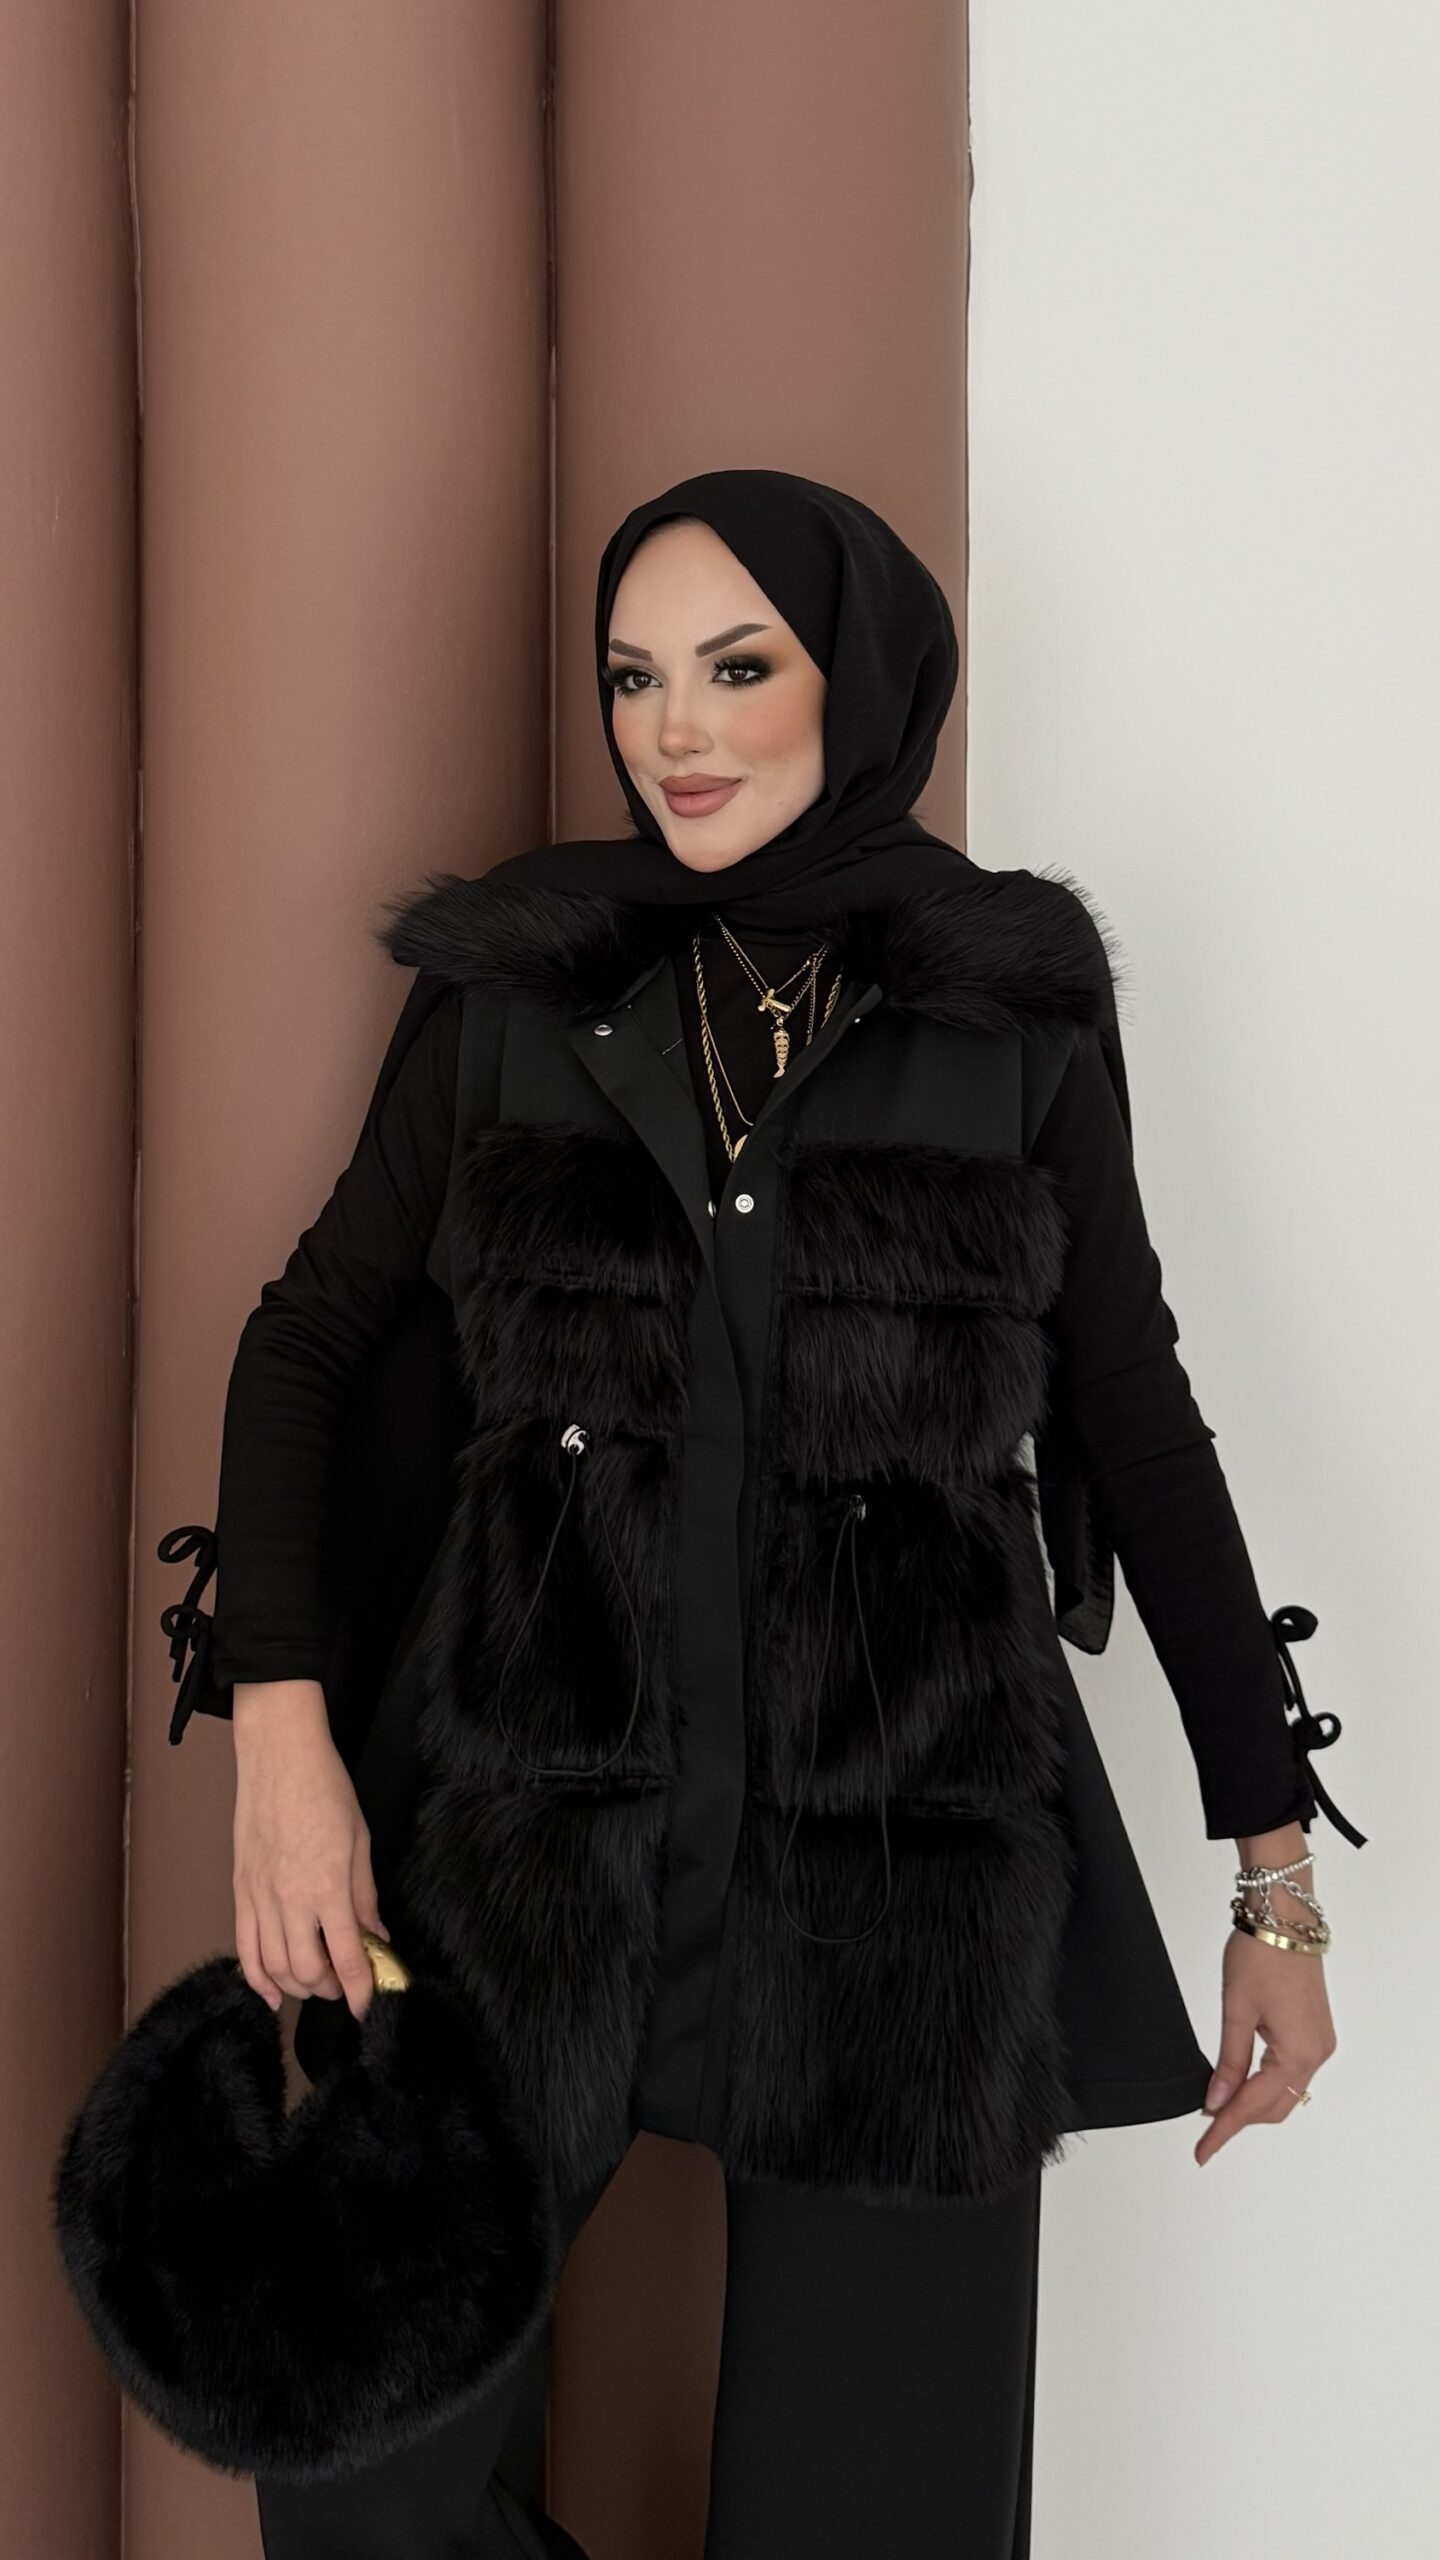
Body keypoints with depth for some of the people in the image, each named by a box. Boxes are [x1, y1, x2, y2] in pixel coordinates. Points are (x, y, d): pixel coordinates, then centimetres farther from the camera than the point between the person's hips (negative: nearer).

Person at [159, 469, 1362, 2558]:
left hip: (907, 1839, -1)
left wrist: (1280, 1869, 8)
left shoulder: (1023, 1010, 3)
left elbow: (1138, 1421, 8)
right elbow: (311, 1338, 8)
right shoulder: (513, 983, 5)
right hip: (530, 1820, 1)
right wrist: (281, 1732, -6)